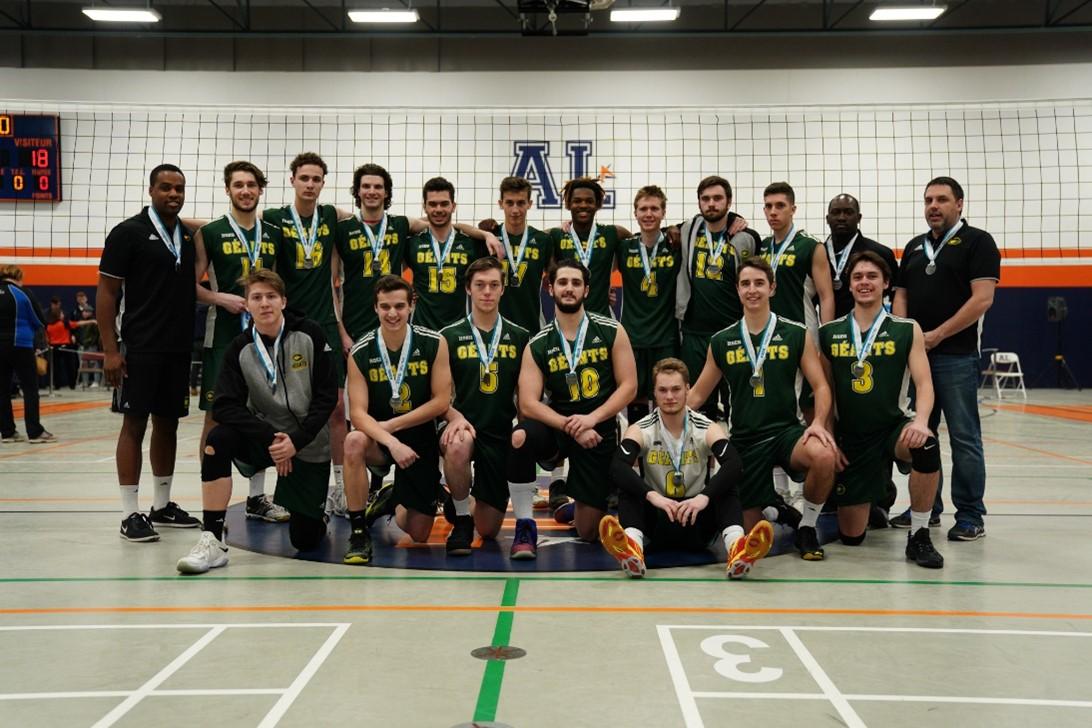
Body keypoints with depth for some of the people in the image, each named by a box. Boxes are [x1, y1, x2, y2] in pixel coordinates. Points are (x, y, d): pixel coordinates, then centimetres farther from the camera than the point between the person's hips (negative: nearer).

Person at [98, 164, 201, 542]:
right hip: (139, 348, -5)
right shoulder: (129, 232, -4)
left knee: (168, 423, 11)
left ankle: (162, 506, 23)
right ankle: (130, 514, 5)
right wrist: (110, 349, -12)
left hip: (179, 348, 6)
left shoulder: (191, 236, 11)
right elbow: (107, 293, -6)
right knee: (135, 423, -2)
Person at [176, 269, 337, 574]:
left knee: (305, 540, -3)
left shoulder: (310, 335, -11)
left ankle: (317, 507, 35)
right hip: (265, 437, 2)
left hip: (309, 445, -2)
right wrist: (269, 437, -28)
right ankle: (213, 541, -23)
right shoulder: (240, 348, -7)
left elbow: (327, 397, -11)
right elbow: (224, 406, -16)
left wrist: (296, 441, -21)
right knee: (218, 439, -31)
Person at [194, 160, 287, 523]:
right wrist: (221, 298, -17)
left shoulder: (274, 234, 11)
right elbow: (192, 285, -2)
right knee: (216, 416, 0)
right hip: (223, 336, -4)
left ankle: (257, 497, 19)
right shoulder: (210, 233, -1)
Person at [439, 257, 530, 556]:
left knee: (488, 530, 1)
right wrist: (454, 416, -20)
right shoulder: (450, 336, 3)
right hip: (465, 427, -1)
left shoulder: (520, 337, 7)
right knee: (458, 445, -39)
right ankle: (462, 520, -13)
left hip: (503, 434, 1)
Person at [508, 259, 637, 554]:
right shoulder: (537, 345, -4)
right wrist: (571, 427, -25)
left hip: (599, 431, 0)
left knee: (588, 532, 3)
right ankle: (525, 526, -14)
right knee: (519, 437, -36)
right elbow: (528, 404, -11)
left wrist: (591, 419, -19)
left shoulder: (612, 332, -3)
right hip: (558, 427, 0)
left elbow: (628, 386, -6)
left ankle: (573, 503, 42)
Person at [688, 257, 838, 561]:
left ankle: (807, 526, -7)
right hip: (744, 439, 1)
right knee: (751, 532, -1)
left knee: (823, 456, -36)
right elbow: (697, 395, 12)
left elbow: (820, 386, 1)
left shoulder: (796, 335, 1)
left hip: (787, 430, -1)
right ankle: (774, 507, 37)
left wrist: (818, 422, -18)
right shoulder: (721, 341, 6)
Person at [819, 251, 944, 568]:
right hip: (850, 437, 2)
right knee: (851, 535, 2)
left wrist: (921, 420, -28)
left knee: (926, 447, -39)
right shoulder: (829, 333, 3)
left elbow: (924, 384, -9)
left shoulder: (907, 330, -1)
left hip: (894, 426, -1)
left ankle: (918, 536, -16)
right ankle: (873, 501, 41)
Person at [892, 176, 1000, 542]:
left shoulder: (977, 241, 0)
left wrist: (936, 335, -14)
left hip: (956, 356, -6)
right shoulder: (914, 247, 17)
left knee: (964, 438, -2)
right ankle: (926, 507, 21)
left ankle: (970, 516, 6)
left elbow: (982, 298, -10)